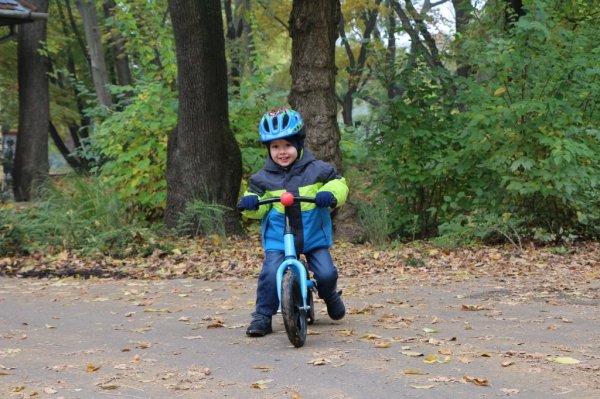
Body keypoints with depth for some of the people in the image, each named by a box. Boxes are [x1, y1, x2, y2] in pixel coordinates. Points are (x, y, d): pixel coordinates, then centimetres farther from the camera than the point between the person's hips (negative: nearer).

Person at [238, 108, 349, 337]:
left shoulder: (316, 170, 0)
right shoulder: (263, 178, 2)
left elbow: (338, 183, 1)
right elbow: (257, 203, 2)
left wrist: (330, 194, -21)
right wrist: (250, 202, -22)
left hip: (314, 235, 0)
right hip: (277, 239, 0)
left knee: (326, 273, -11)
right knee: (270, 274, -20)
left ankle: (330, 296, 26)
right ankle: (262, 317, -5)